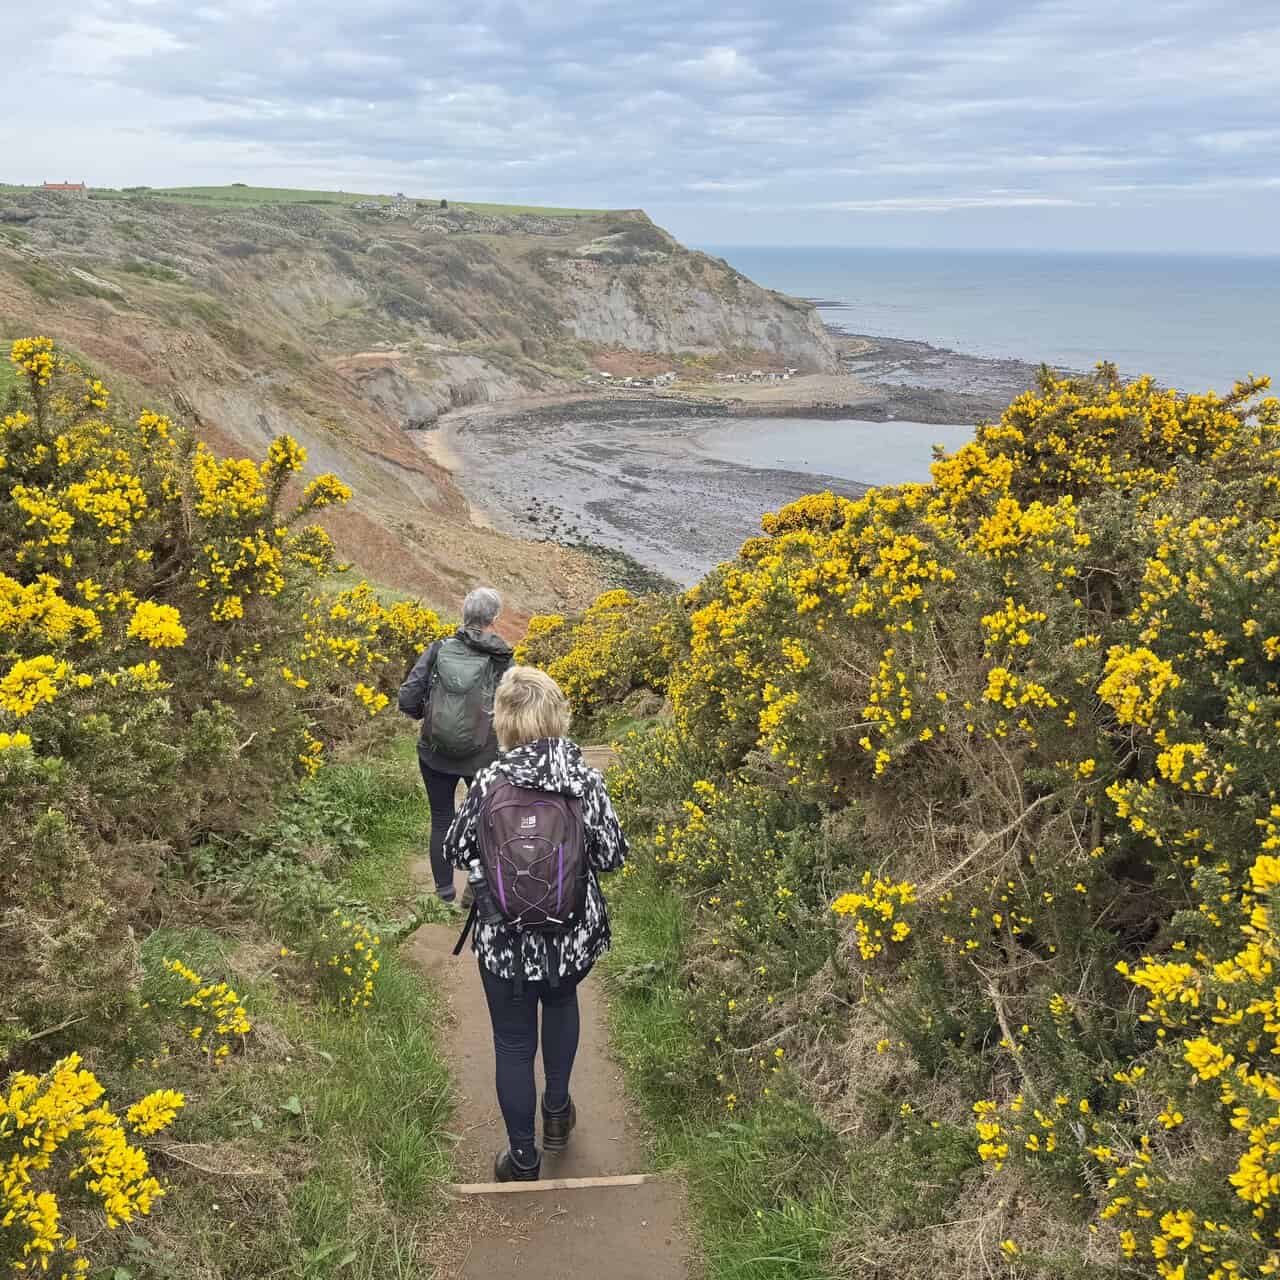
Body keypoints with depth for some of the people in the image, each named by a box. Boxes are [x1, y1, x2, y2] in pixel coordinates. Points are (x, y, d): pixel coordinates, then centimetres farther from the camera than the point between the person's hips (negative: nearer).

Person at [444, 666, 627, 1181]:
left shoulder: (490, 783, -17)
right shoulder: (587, 780, -15)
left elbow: (456, 852, -5)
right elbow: (612, 856, -7)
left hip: (505, 942, -2)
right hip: (573, 937, 2)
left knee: (513, 1043, 17)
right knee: (561, 1002, 33)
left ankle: (523, 1158, 31)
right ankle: (557, 1111, 47)